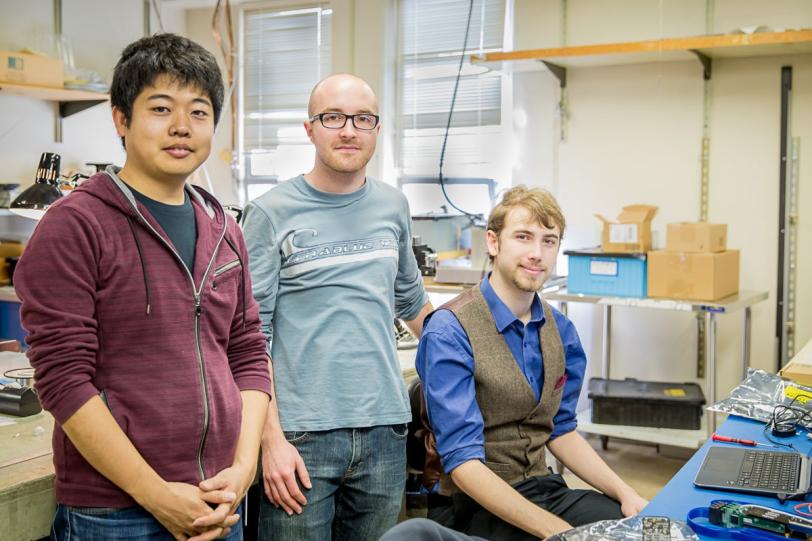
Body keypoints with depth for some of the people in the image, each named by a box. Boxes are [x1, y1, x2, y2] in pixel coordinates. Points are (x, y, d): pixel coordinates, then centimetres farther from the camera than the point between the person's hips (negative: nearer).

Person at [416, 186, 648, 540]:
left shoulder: (561, 331, 5)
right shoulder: (449, 332, -16)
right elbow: (464, 464, -20)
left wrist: (624, 493, 0)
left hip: (544, 489, 6)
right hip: (476, 505, -6)